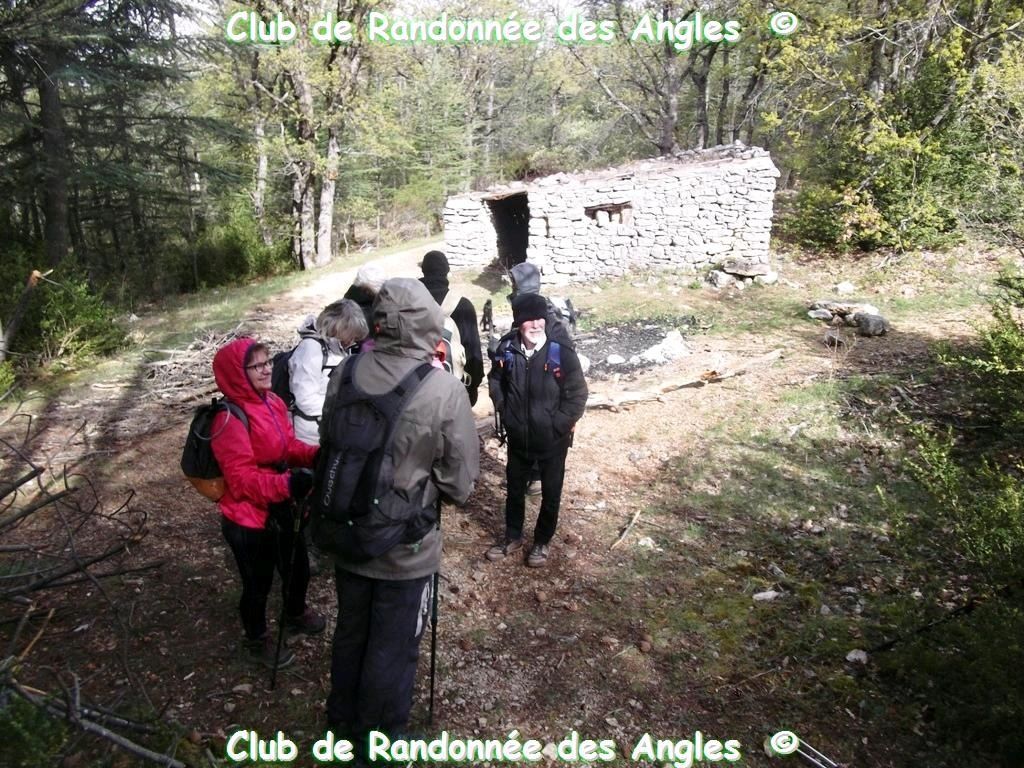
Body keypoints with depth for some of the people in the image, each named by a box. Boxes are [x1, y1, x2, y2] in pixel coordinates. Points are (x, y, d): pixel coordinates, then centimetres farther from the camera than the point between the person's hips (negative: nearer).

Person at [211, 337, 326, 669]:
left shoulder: (274, 402, -2)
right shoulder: (231, 419, -25)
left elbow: (288, 446, 8)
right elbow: (241, 478, -26)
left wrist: (315, 454, -12)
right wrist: (287, 483, -37)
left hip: (280, 508, 8)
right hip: (247, 518, -8)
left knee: (297, 566, 25)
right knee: (258, 582, 13)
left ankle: (296, 614, 54)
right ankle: (257, 640, 40)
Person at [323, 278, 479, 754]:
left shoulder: (344, 376, -10)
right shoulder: (444, 391, -23)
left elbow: (327, 449, 5)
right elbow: (460, 484, -15)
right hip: (406, 548, -4)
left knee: (349, 634, 26)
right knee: (392, 652, 17)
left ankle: (343, 725, 49)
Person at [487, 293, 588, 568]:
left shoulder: (561, 353, -19)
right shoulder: (507, 350, -10)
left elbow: (577, 395, -13)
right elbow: (495, 381, 9)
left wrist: (557, 426, -14)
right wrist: (505, 413, 0)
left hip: (552, 440, -3)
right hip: (517, 437, 3)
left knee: (550, 494, 14)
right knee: (514, 489, 20)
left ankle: (543, 542, 36)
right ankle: (512, 537, 42)